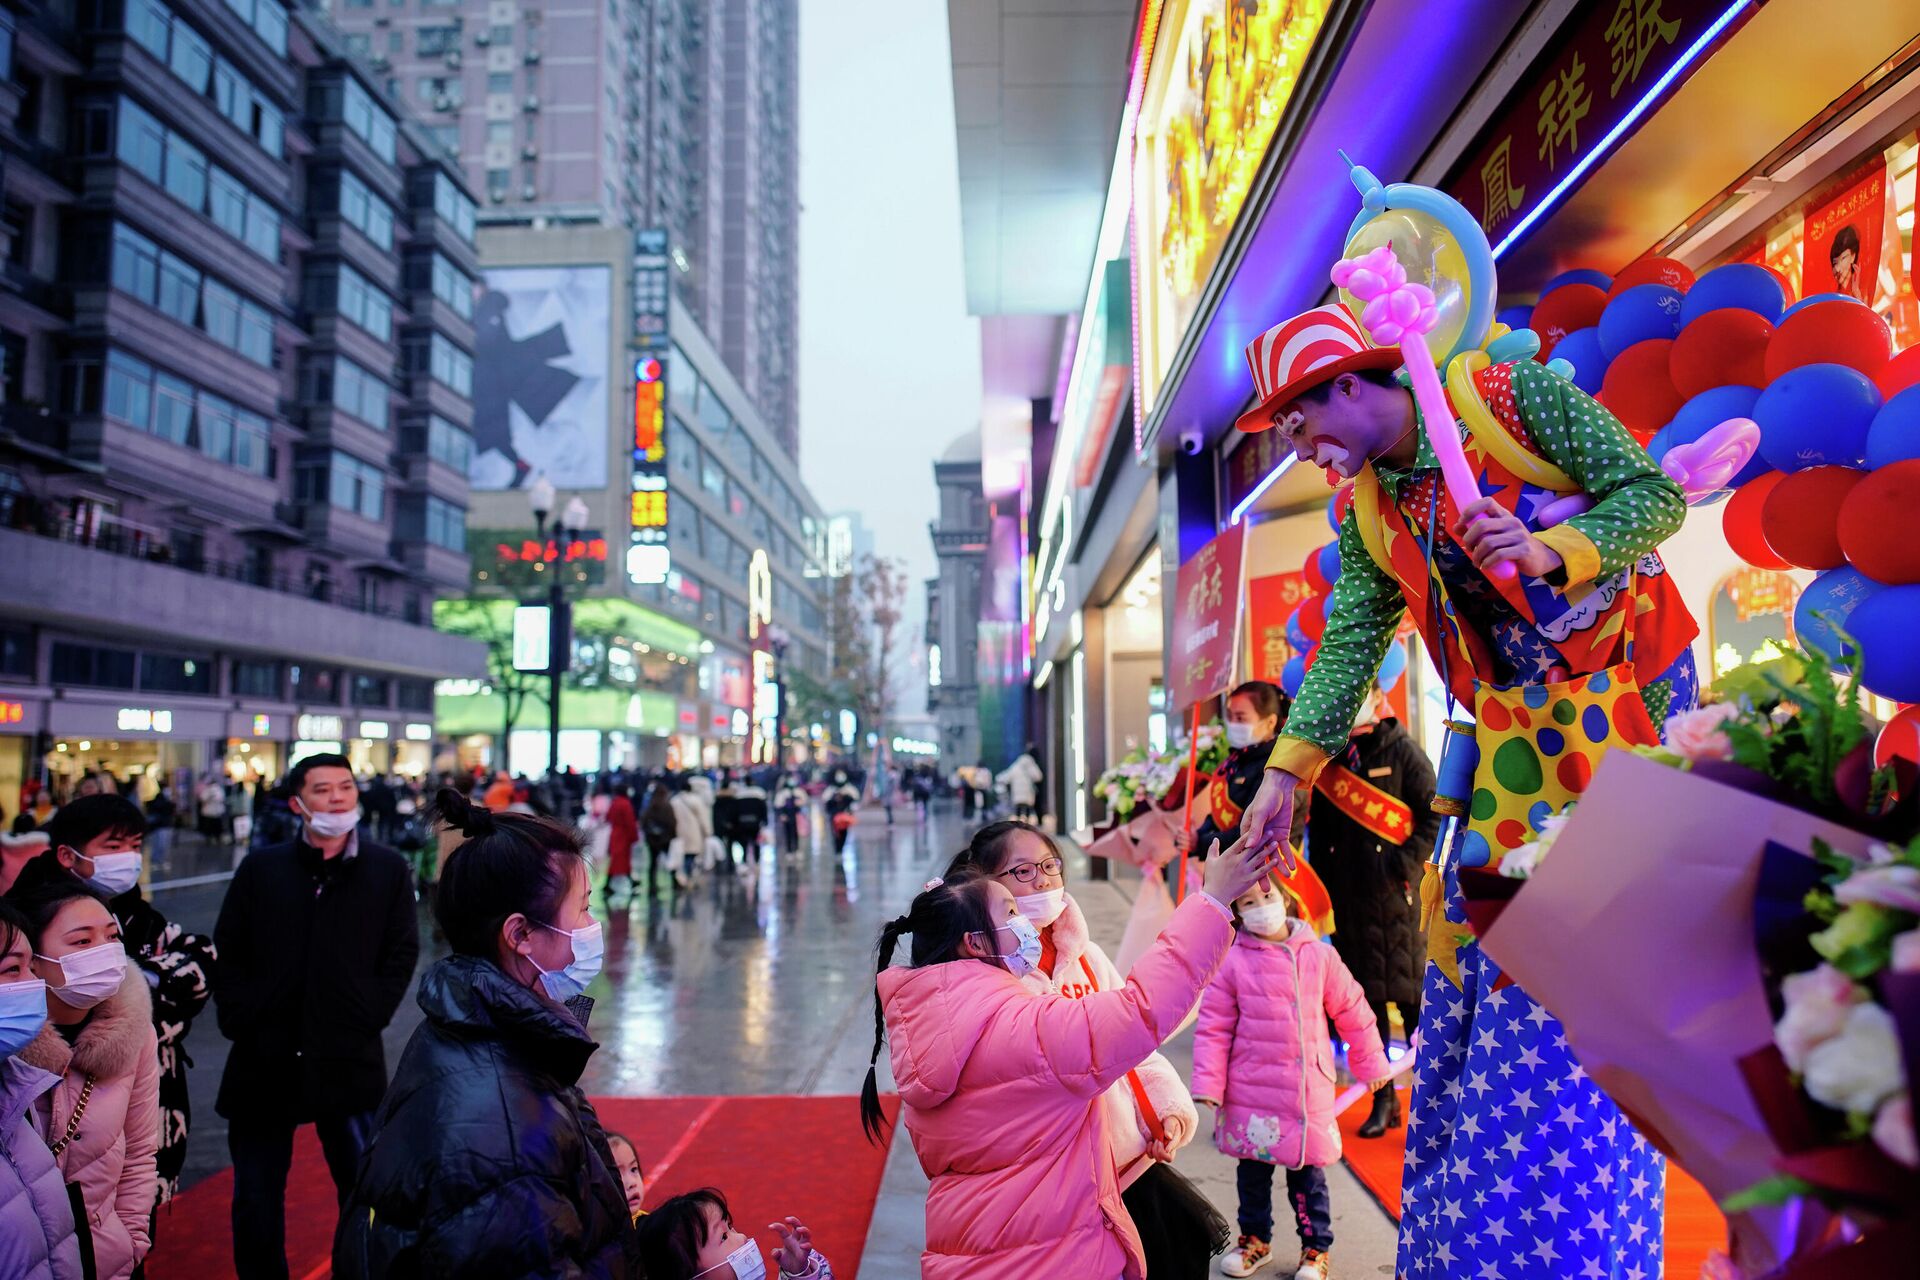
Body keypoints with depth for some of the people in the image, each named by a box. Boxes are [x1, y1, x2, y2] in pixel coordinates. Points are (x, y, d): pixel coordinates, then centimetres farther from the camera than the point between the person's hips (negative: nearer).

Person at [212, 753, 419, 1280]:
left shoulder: (388, 870, 0)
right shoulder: (260, 868, 3)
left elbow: (401, 954, 1)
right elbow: (227, 954, 7)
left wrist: (370, 1015, -7)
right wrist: (240, 1016, -3)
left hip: (350, 1060, -1)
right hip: (264, 1059, 2)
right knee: (255, 1197, 14)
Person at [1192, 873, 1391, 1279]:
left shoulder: (1319, 955, -2)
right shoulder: (1232, 962, -7)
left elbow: (1351, 1011, 8)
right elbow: (1214, 1027, -4)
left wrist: (1370, 1063, 14)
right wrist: (1208, 1085, -9)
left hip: (1309, 1091, 0)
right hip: (1251, 1093, 0)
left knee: (1307, 1171, 11)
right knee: (1252, 1170, 14)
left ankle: (1316, 1247, 30)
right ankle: (1255, 1238, 35)